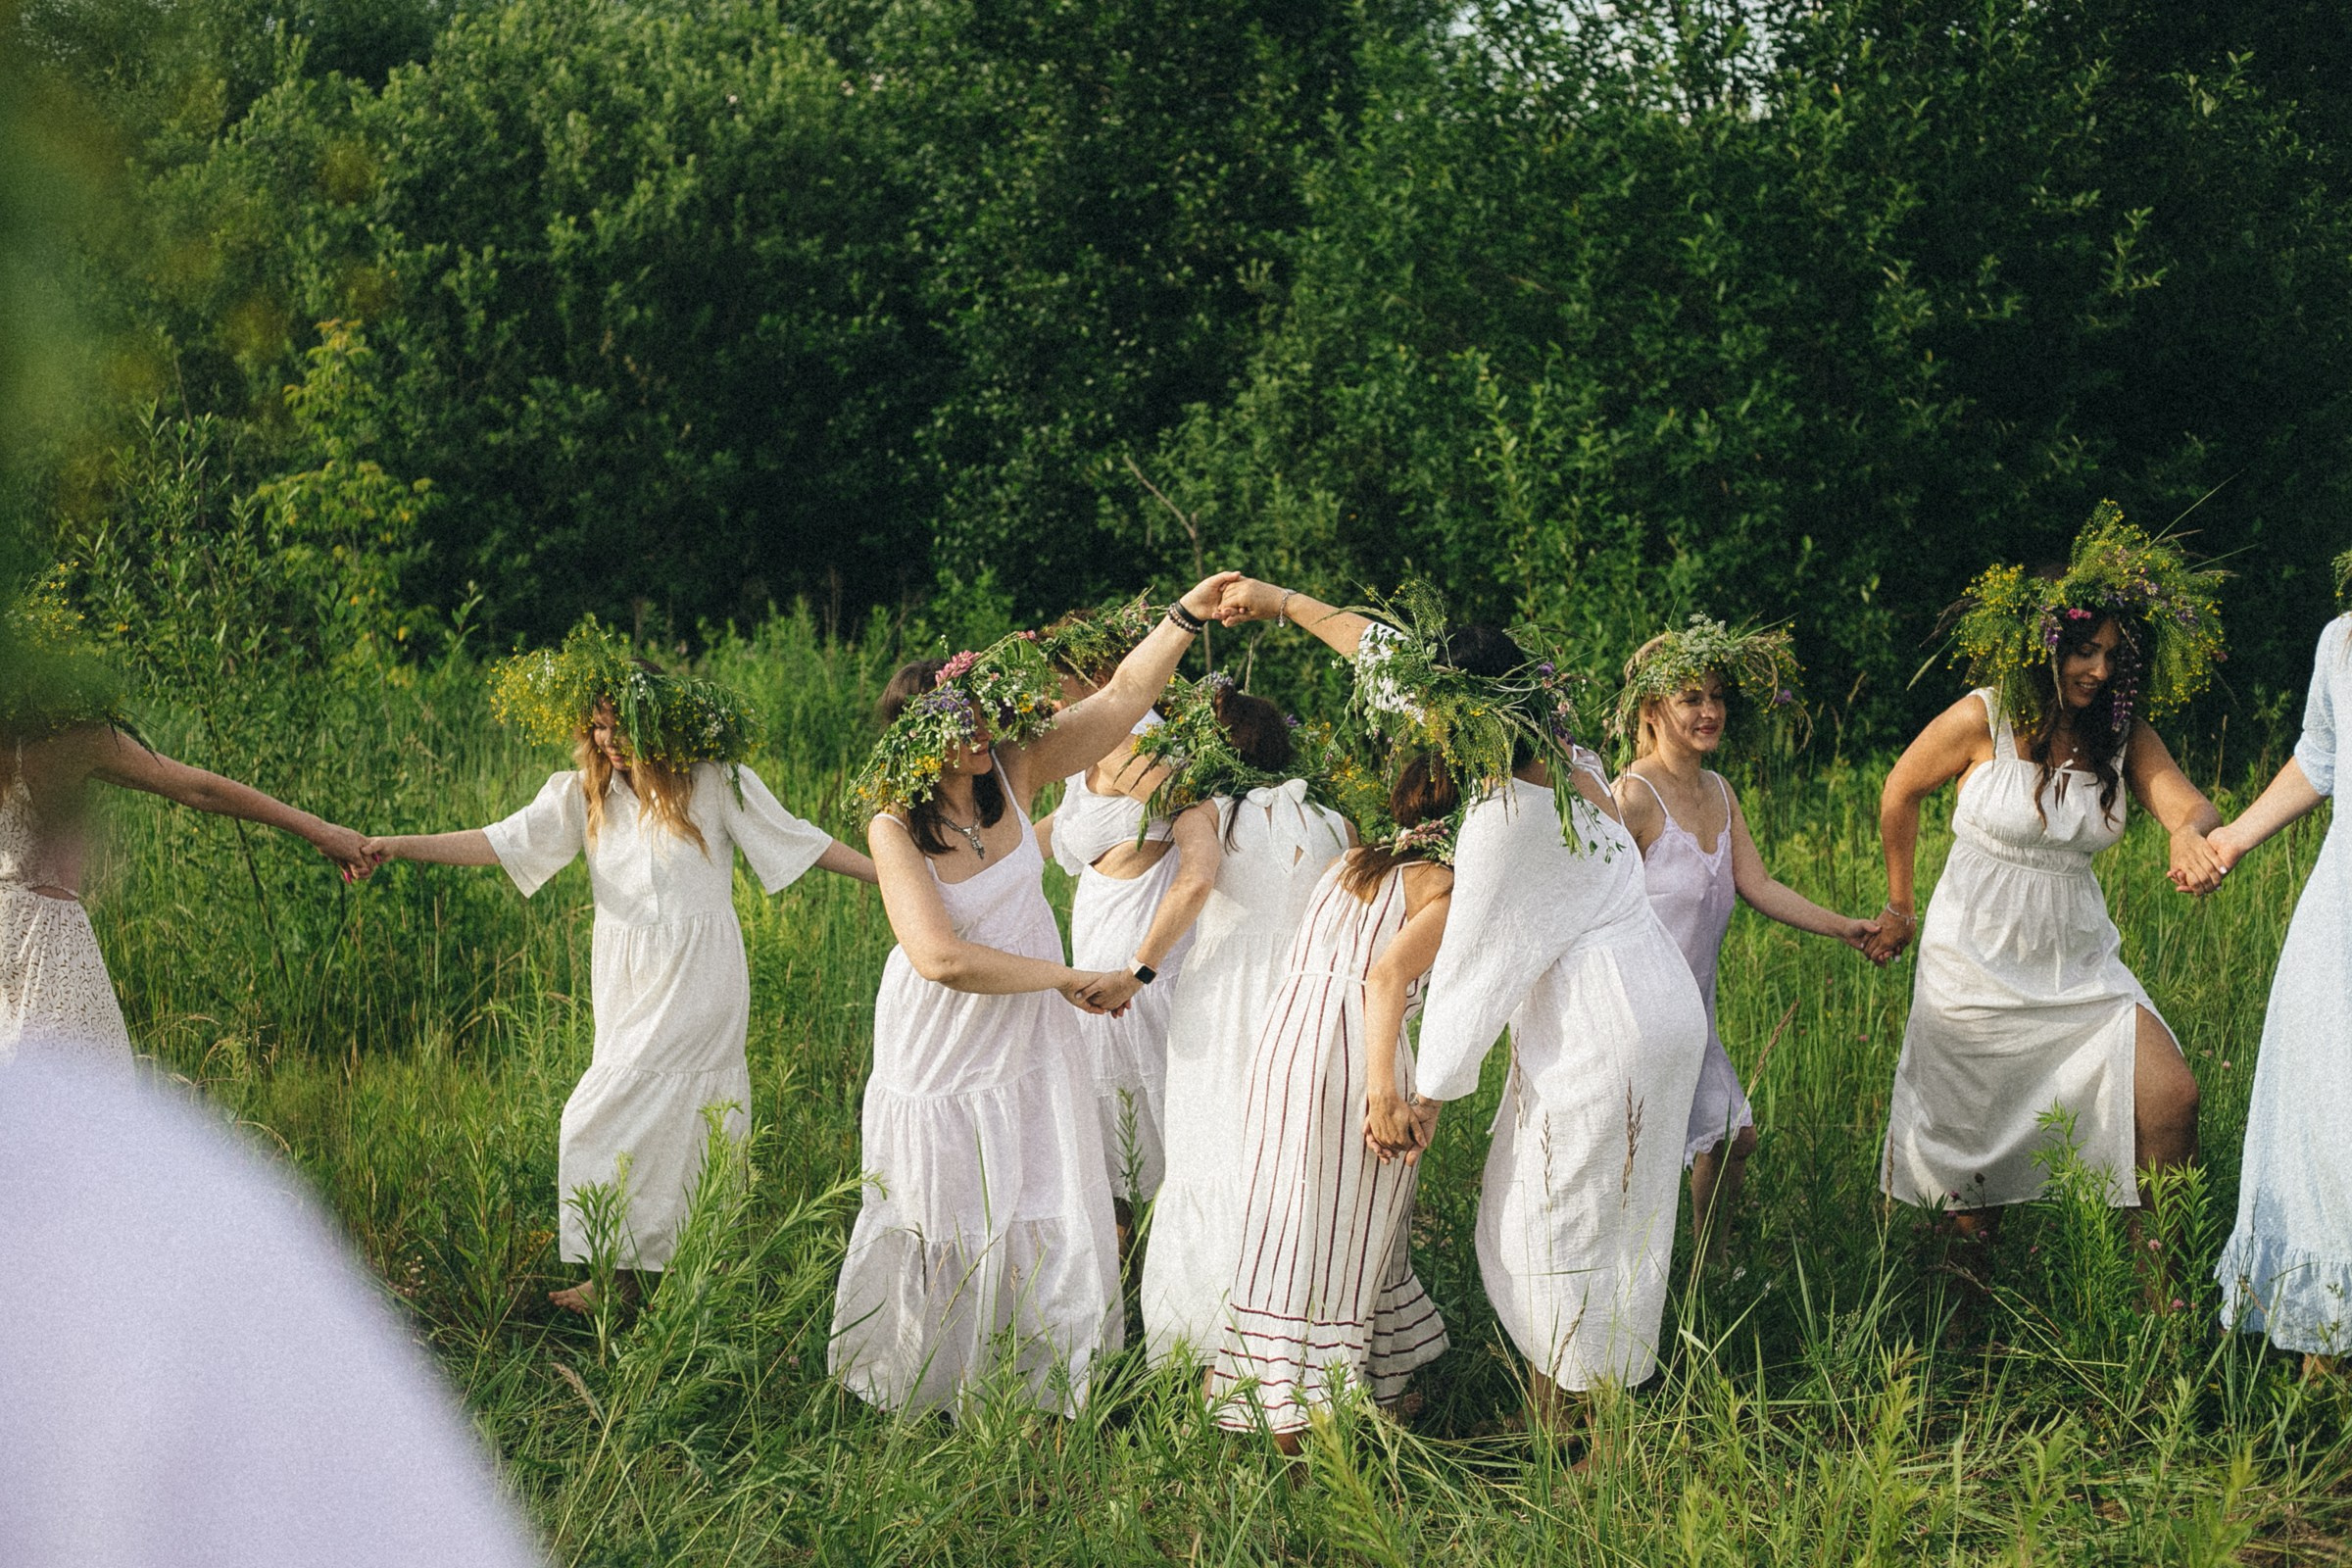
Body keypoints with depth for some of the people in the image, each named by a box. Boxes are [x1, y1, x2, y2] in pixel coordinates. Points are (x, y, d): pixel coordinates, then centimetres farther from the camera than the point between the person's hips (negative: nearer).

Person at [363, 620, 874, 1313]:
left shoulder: (715, 782, -4)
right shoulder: (584, 792, 5)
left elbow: (798, 839, 1)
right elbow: (502, 841, -2)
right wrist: (400, 846, -13)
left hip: (698, 978, -5)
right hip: (627, 982, 5)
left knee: (602, 1119, -11)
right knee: (672, 1123, 8)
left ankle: (609, 1273, -2)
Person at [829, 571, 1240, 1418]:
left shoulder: (1014, 770, -11)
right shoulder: (895, 828, -22)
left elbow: (1123, 696, -10)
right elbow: (943, 958, -32)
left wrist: (1186, 616, -24)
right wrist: (1069, 978, -26)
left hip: (1029, 1048, 4)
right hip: (942, 1056, -4)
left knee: (1049, 1234, 4)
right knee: (945, 1235, 11)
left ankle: (1047, 1394, 20)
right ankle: (932, 1399, 30)